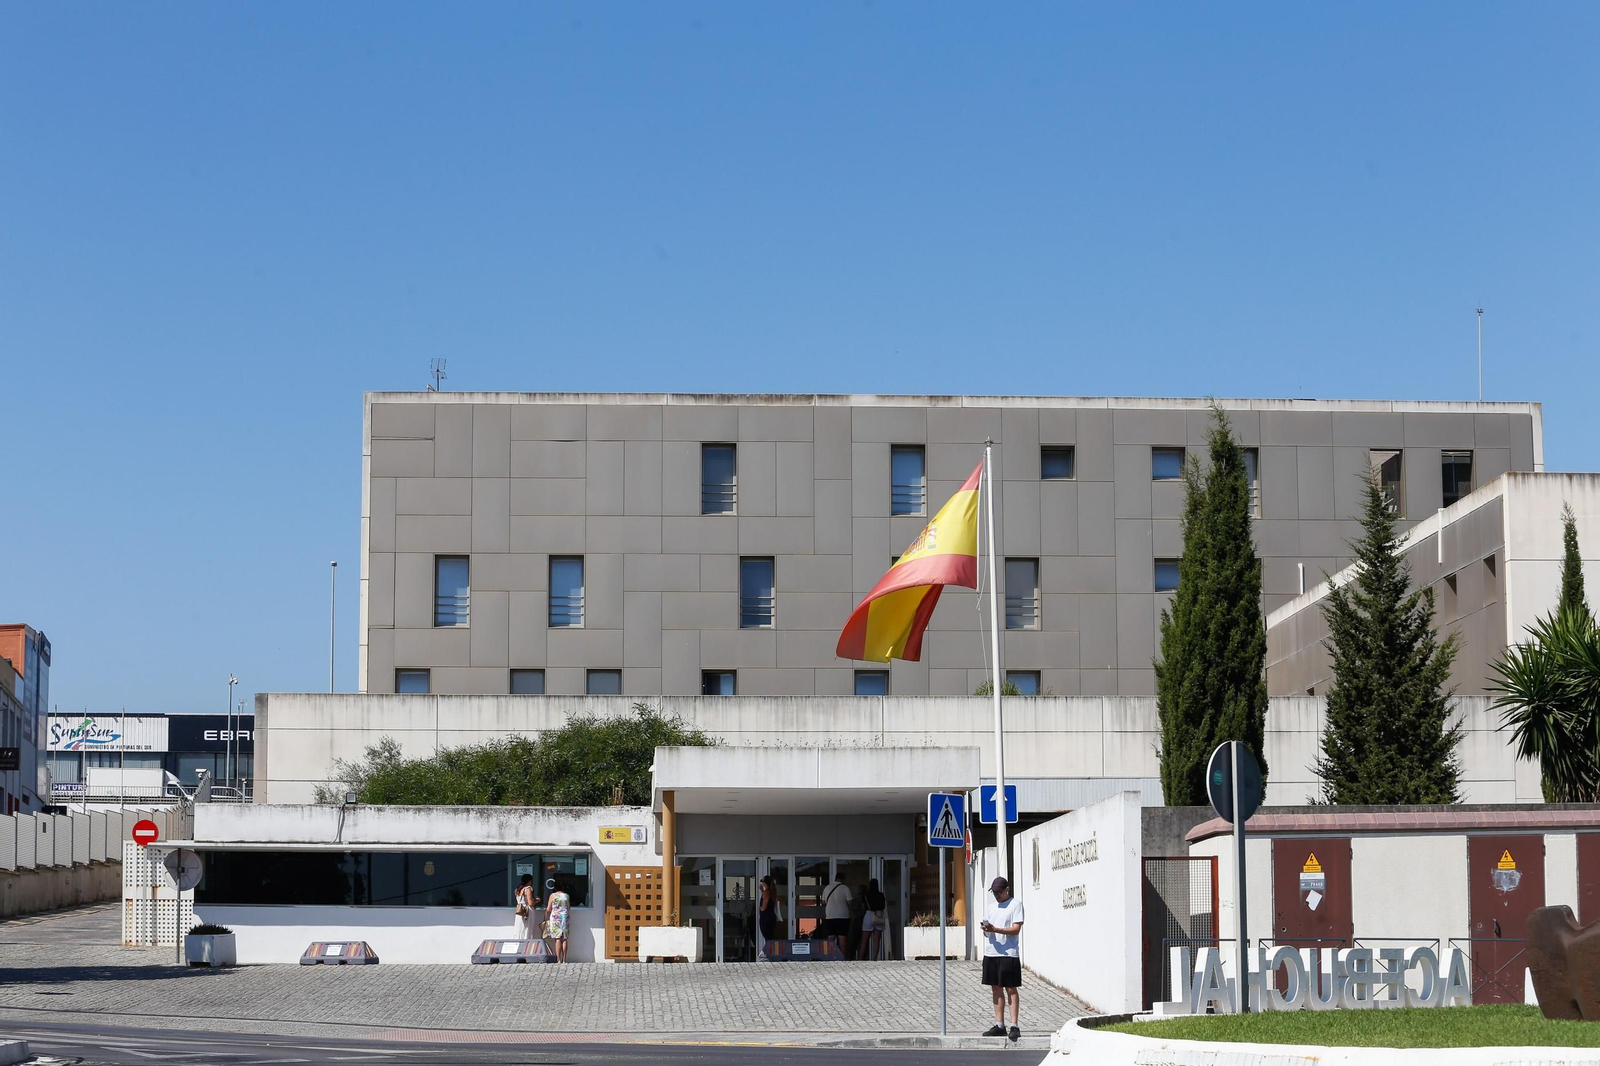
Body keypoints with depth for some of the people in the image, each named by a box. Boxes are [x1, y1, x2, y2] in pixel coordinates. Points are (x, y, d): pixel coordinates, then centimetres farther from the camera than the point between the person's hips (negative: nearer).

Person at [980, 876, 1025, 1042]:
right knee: (996, 989, 7)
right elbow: (987, 931, 16)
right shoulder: (990, 907, 17)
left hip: (1009, 954, -6)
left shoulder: (1015, 904, -2)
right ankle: (999, 1025, 12)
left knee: (1011, 989, -4)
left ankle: (1015, 1026, -4)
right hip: (991, 953, 6)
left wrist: (994, 929, -21)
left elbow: (1016, 929, -10)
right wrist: (986, 930, -9)